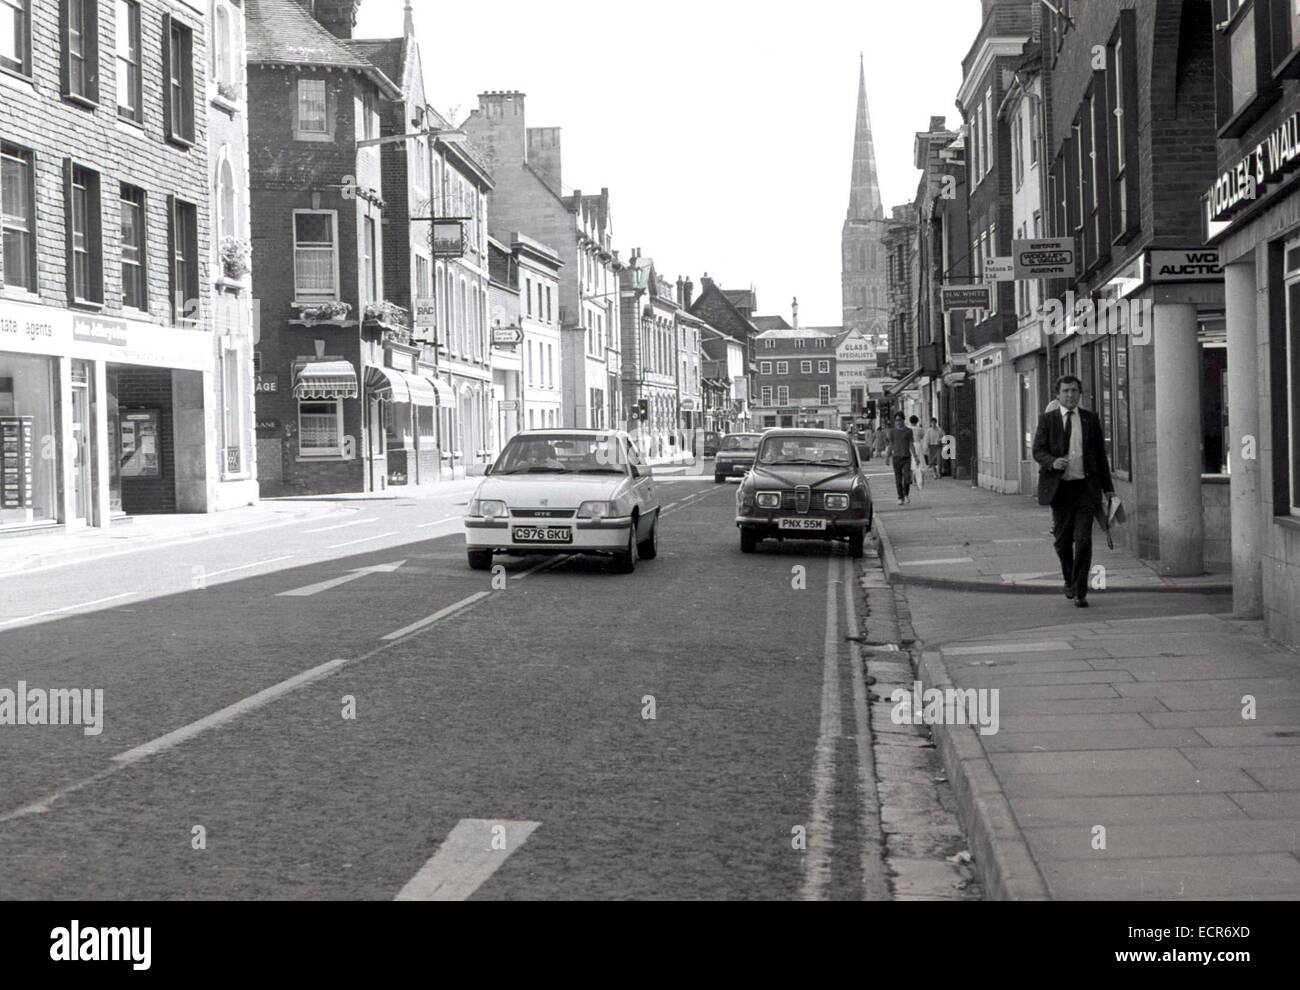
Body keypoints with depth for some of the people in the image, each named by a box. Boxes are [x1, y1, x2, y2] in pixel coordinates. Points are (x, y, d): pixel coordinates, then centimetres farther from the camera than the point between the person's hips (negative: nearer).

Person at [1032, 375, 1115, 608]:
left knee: (1083, 540, -10)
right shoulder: (1047, 420, 4)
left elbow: (1100, 454, 11)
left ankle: (1080, 592, -8)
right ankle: (1069, 580, 34)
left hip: (1085, 487, 0)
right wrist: (1053, 462, -23)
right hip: (1060, 487, 0)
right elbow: (1038, 451, -1)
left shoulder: (1091, 419, 8)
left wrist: (1108, 488, 10)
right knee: (1063, 541, 8)